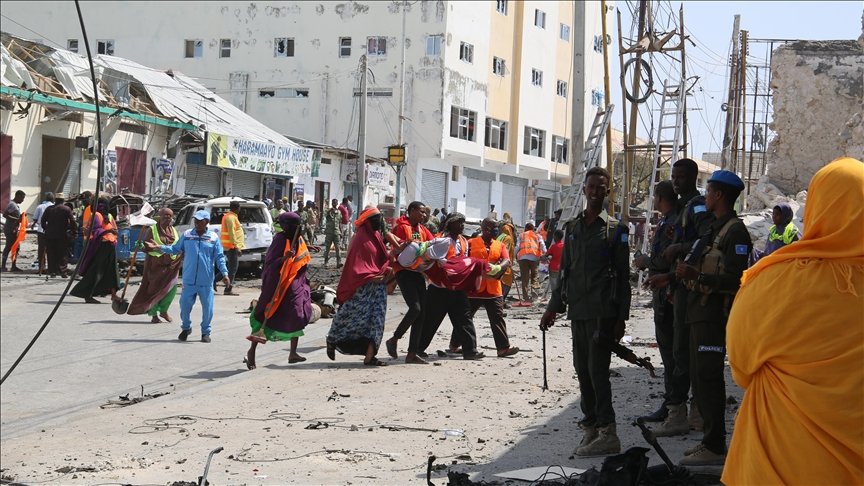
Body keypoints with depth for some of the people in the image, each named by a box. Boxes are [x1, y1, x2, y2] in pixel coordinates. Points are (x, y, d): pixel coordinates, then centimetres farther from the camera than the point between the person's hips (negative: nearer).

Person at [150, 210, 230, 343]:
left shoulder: (214, 237, 1)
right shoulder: (186, 235, 5)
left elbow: (219, 257, 1)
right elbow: (175, 249, 10)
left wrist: (225, 274, -6)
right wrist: (157, 247, 3)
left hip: (206, 281, -1)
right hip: (189, 280, 1)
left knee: (207, 307, 3)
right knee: (185, 305, 4)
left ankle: (206, 332, 20)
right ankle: (186, 328, 28)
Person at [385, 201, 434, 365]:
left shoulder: (422, 229, 17)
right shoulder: (402, 227, -5)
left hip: (418, 271, 8)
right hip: (404, 270, -8)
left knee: (421, 312, 4)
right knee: (415, 308, -20)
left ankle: (412, 354, 7)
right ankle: (394, 339, 1)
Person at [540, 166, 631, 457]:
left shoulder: (615, 230, -1)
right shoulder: (573, 228, 14)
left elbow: (623, 276, -2)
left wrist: (621, 318, -6)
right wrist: (554, 307, 14)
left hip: (603, 312, -6)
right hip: (577, 310, 6)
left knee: (597, 369, -10)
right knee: (582, 370, 7)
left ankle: (607, 432, -8)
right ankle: (591, 426, 15)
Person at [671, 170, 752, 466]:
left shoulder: (735, 231, -12)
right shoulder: (714, 228, 19)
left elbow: (734, 280, -20)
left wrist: (697, 275, -25)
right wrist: (688, 271, 11)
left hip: (715, 314, -10)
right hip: (700, 311, 10)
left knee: (708, 377, -10)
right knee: (699, 376, 13)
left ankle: (715, 447, -6)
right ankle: (709, 440, 21)